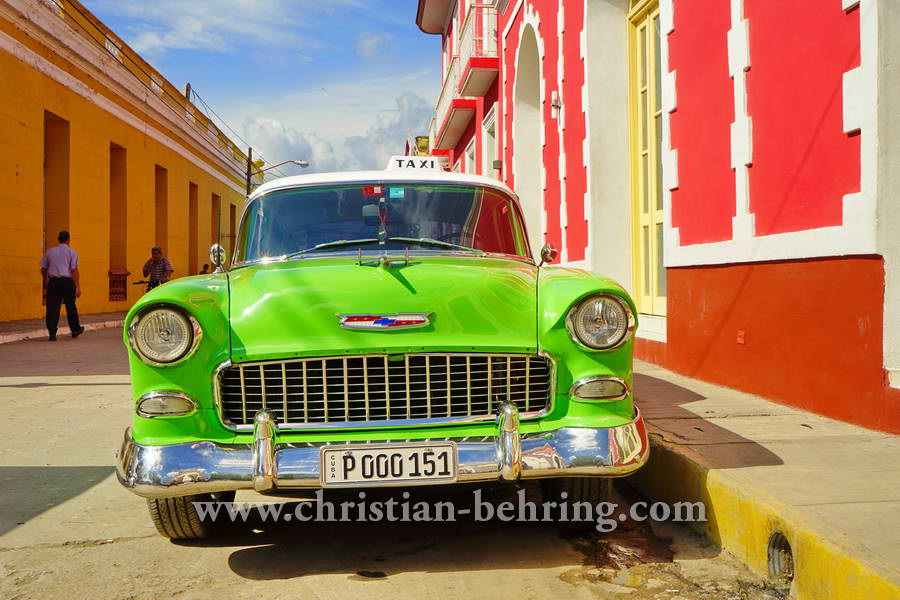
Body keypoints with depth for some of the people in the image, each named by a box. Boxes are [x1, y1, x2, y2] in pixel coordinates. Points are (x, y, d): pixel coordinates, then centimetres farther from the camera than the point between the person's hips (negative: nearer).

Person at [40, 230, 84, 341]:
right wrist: (78, 287, -10)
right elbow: (74, 270, -9)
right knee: (71, 307, 12)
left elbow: (43, 269, 12)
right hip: (67, 282, -2)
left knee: (52, 307, 1)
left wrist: (46, 281, 31)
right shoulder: (72, 253, 0)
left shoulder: (49, 252, 10)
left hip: (53, 281, 2)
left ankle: (52, 333, -7)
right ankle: (75, 330, 27)